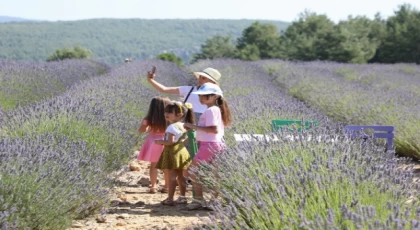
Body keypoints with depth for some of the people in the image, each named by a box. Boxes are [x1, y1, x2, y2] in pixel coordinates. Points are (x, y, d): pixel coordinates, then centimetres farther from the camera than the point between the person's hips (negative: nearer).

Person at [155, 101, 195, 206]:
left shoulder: (171, 127, -19)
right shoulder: (183, 126, 9)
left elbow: (170, 141, -25)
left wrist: (160, 142, -10)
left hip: (173, 152, -9)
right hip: (182, 151, 9)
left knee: (172, 176, -5)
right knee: (180, 175, 15)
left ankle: (170, 199, -3)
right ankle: (182, 197, 20)